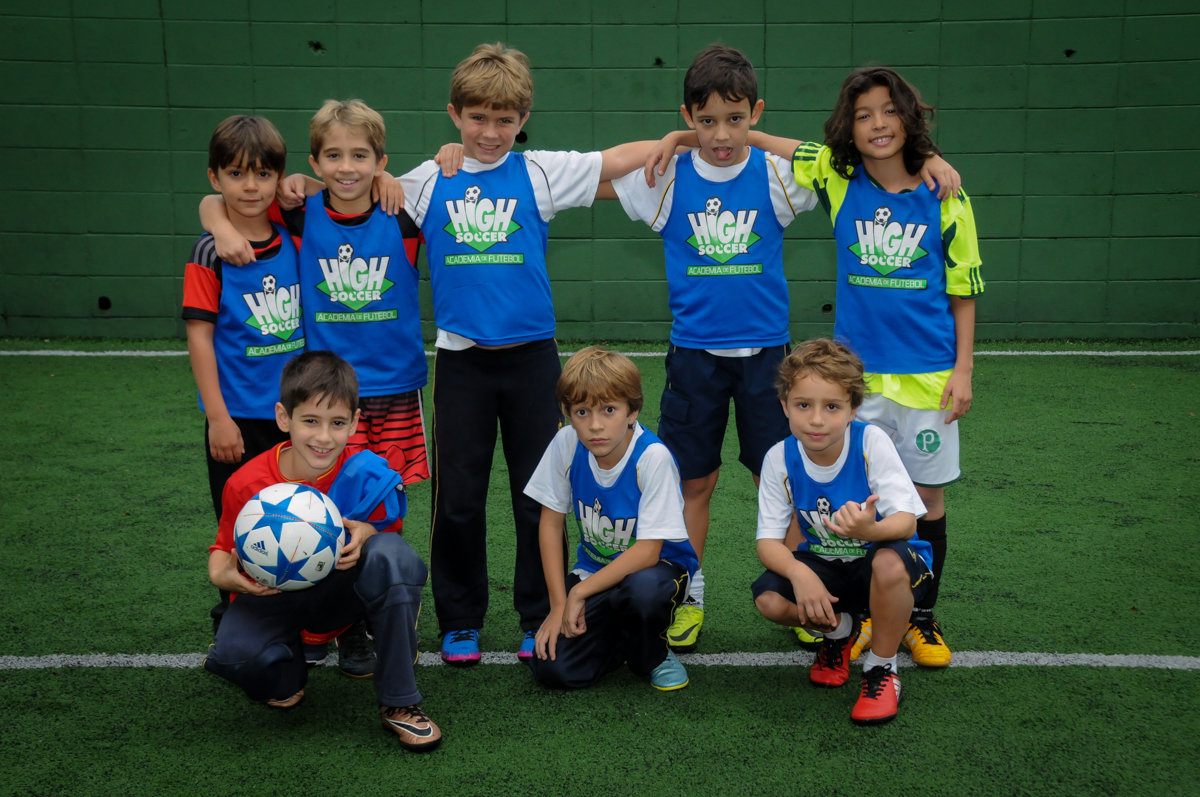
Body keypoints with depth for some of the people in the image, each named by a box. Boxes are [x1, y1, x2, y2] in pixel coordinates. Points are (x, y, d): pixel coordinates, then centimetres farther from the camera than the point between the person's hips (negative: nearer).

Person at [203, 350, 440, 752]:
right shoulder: (246, 485, -17)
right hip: (275, 595, 0)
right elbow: (225, 547, -1)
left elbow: (387, 536, -5)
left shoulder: (367, 475, -19)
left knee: (393, 555, -34)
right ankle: (286, 673, 10)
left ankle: (399, 704, -22)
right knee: (234, 654, -33)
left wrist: (364, 535, -31)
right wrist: (221, 575, -27)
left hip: (344, 588, 0)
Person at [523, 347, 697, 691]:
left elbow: (648, 551, -24)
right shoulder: (566, 443, -14)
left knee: (644, 586, -40)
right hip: (593, 569, 3)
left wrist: (580, 592, -25)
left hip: (657, 566, -3)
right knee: (551, 667, -17)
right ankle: (618, 634, 15)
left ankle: (652, 655, -5)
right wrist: (559, 604, -9)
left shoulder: (653, 456, -25)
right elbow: (551, 523, -4)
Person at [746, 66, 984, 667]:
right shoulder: (837, 179, -1)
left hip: (928, 371, 0)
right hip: (856, 370, 1)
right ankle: (867, 615, 24)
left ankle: (922, 619, 25)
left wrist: (963, 369, -1)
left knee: (927, 500, 8)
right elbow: (759, 142, 6)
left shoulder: (944, 194, -2)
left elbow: (963, 290, 3)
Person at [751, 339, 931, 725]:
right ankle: (839, 629, 11)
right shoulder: (780, 458, -14)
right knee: (768, 599, -25)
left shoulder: (872, 442, -22)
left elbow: (906, 521, -28)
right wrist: (799, 572, -37)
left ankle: (881, 668, -11)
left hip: (889, 563, -3)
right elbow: (769, 541, -14)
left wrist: (870, 530, -53)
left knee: (889, 561, -39)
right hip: (825, 566, 3)